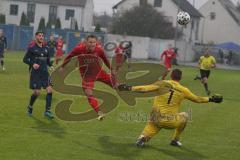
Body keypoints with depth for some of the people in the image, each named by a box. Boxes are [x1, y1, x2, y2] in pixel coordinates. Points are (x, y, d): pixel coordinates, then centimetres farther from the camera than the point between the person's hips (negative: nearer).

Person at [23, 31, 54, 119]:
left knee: (49, 90, -9)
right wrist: (32, 64, -20)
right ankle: (30, 107, 23)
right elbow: (25, 59, -3)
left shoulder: (45, 48, 12)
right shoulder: (32, 48, -2)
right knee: (37, 92, -6)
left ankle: (47, 111, -3)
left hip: (45, 73, 4)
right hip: (35, 73, -4)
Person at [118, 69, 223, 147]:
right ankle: (175, 140, 30)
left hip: (156, 120, 0)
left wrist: (130, 88, -9)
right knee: (184, 116, 28)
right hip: (172, 122, 0)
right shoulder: (183, 90, 3)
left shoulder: (161, 83, 0)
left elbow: (145, 88, -10)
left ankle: (143, 137, -19)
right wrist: (211, 99, 28)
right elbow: (197, 99, 14)